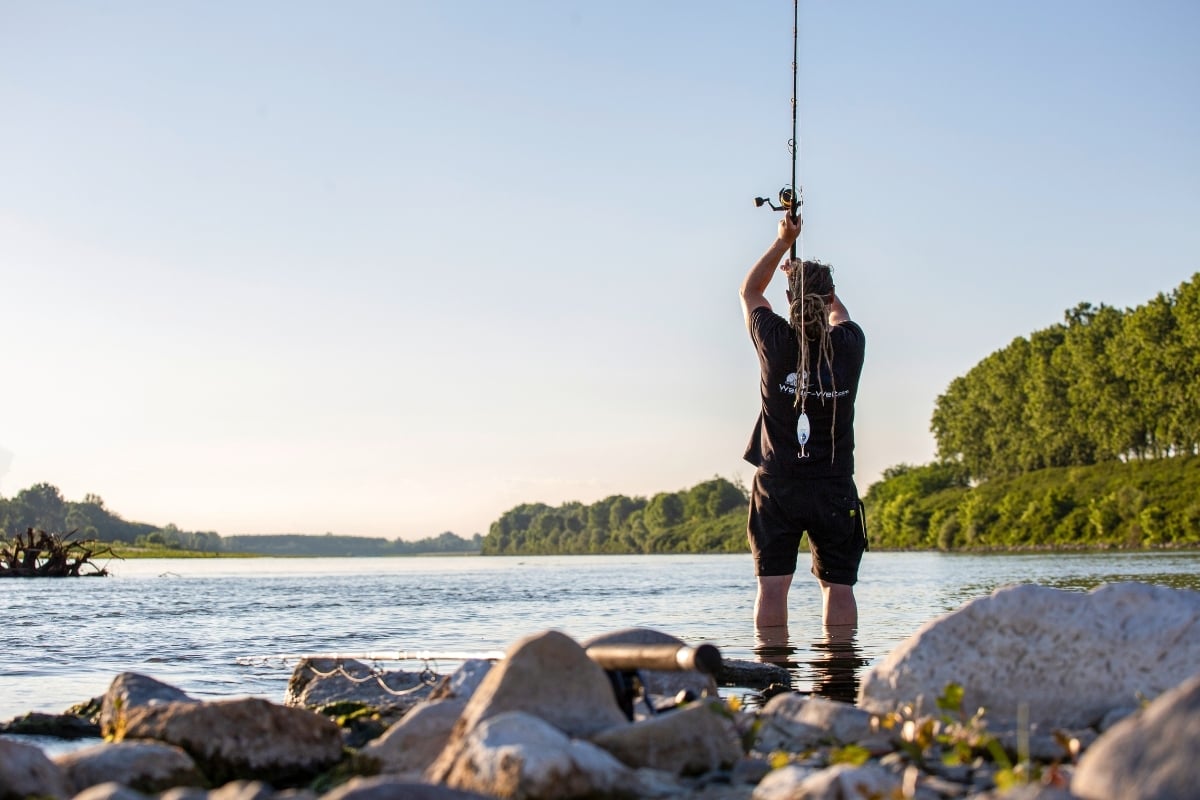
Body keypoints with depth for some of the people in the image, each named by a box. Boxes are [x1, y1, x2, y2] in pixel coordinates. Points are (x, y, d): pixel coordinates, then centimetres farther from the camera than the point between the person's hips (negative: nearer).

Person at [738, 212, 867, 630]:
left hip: (777, 485, -1)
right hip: (833, 487, 1)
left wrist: (783, 242, 20)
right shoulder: (849, 344, -4)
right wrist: (817, 280, 38)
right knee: (838, 585, 7)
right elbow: (839, 313, 23)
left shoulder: (776, 342, -7)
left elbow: (749, 291, 14)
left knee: (772, 586, 1)